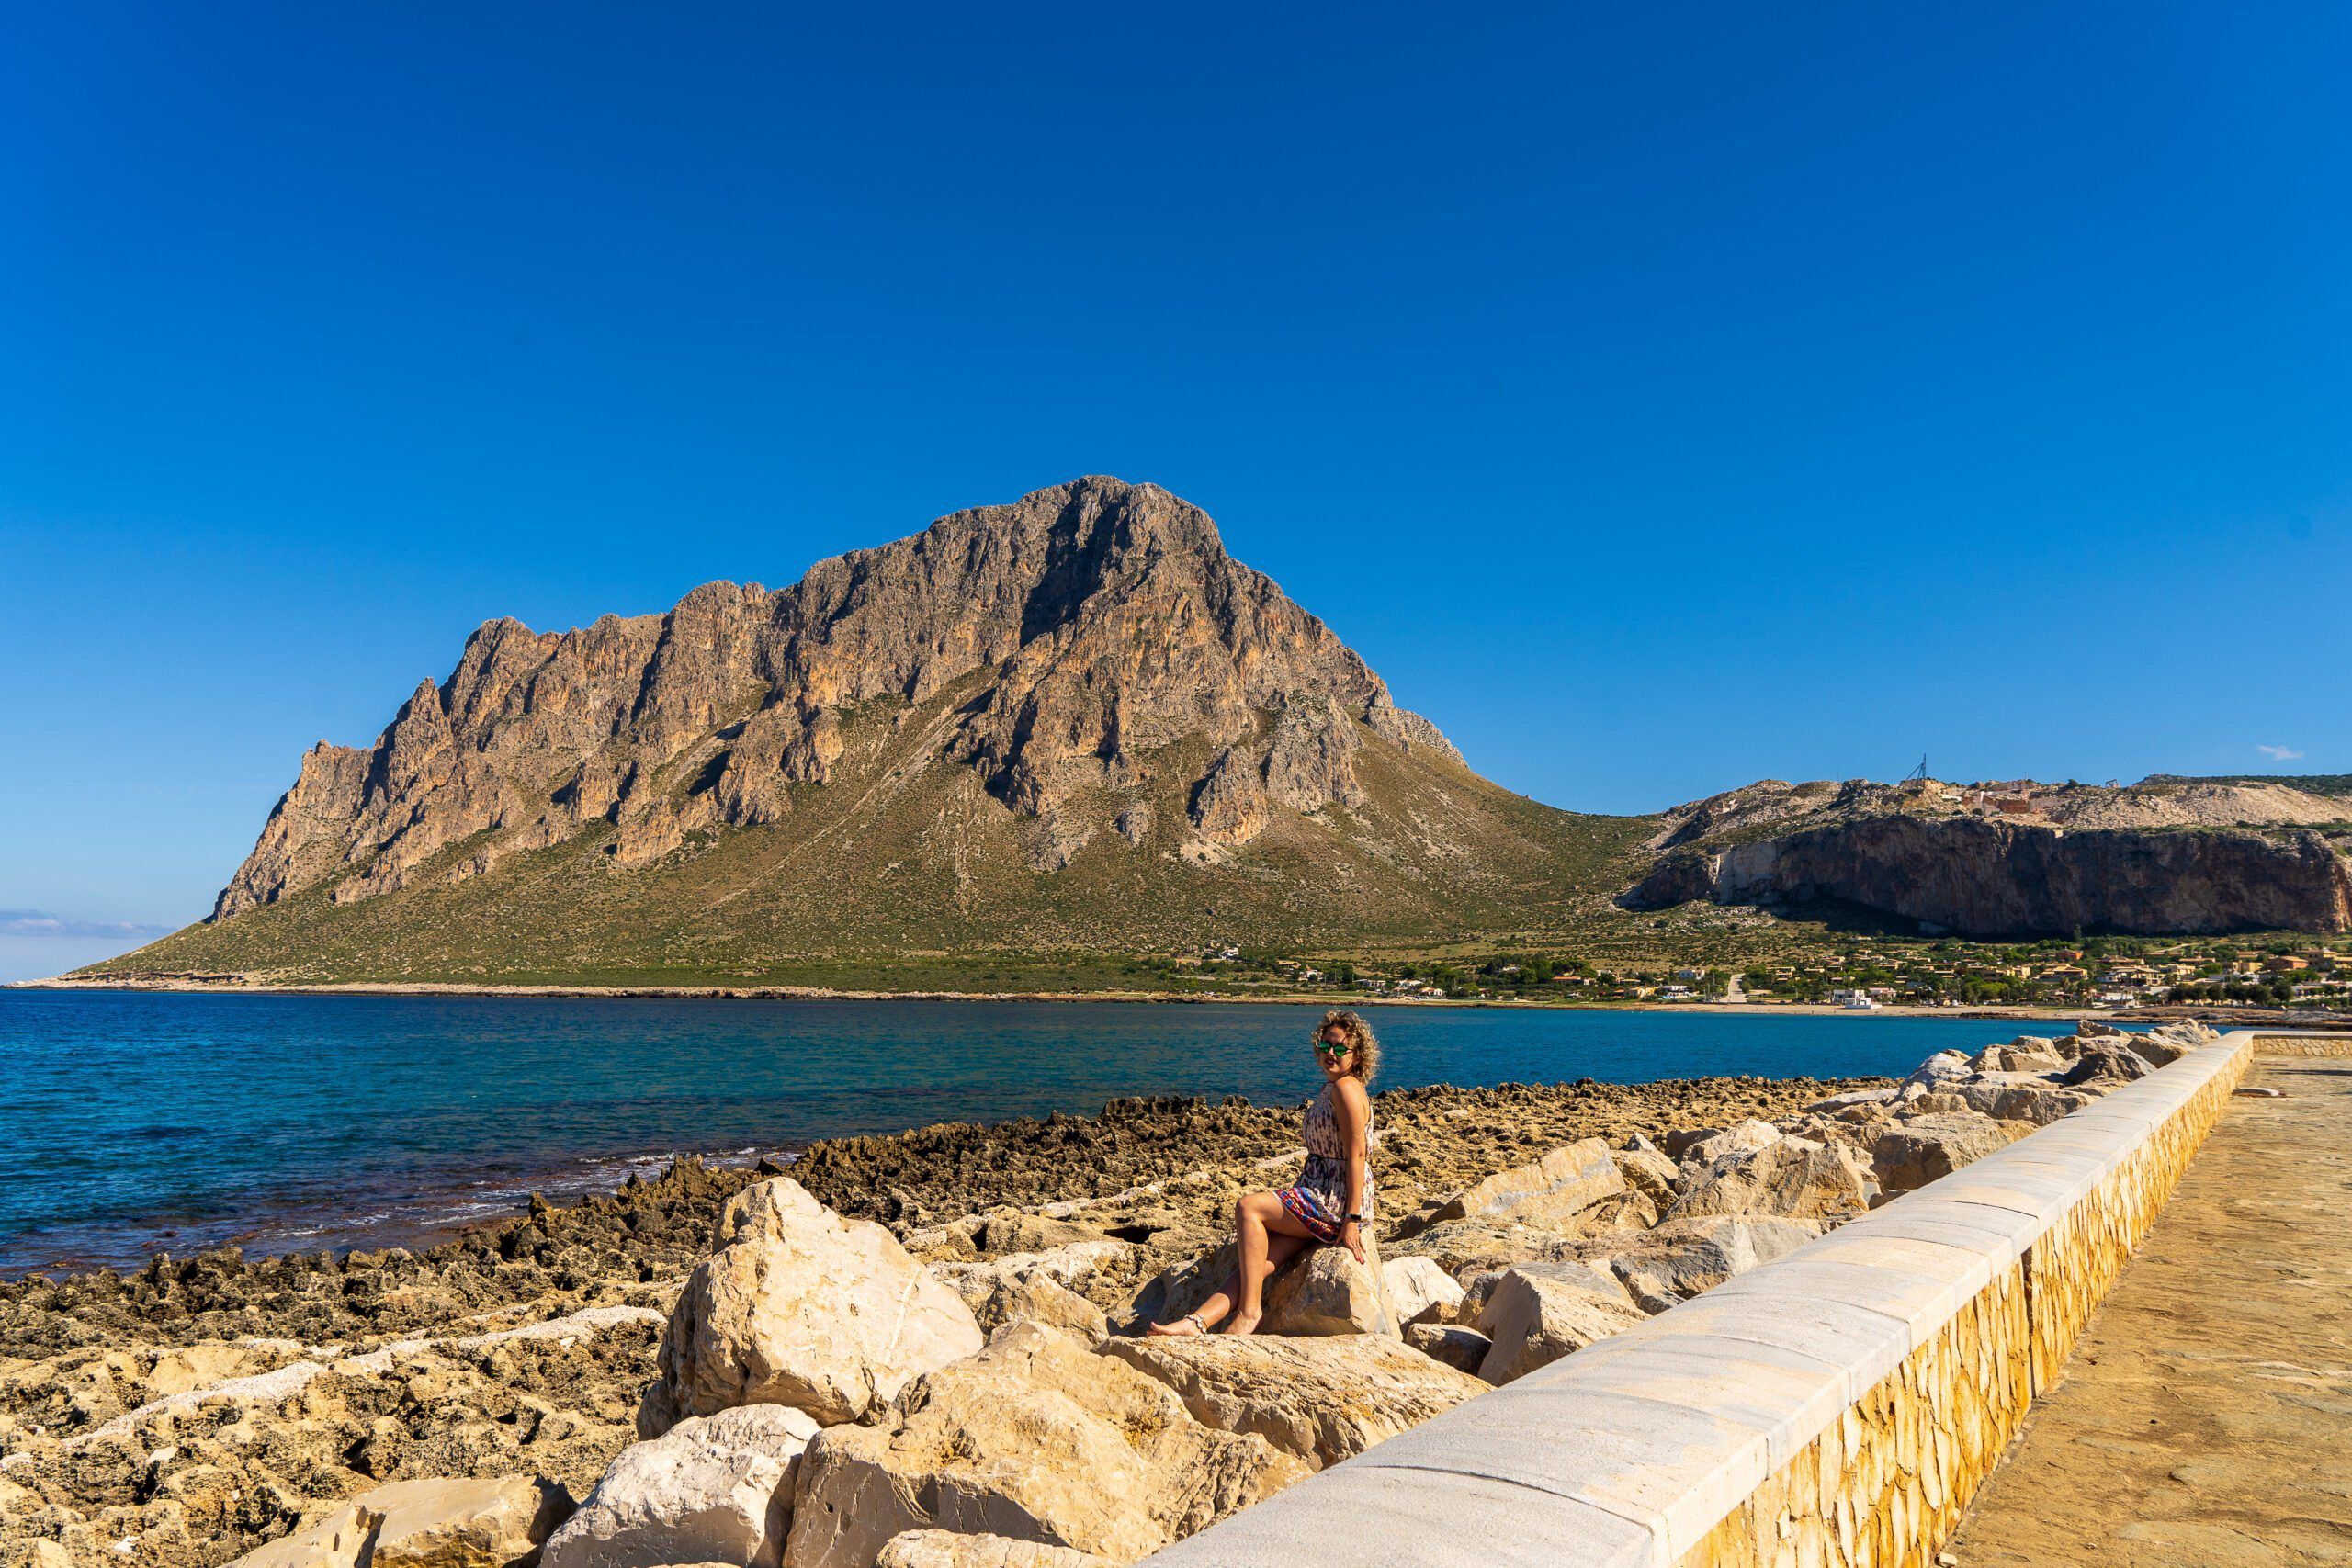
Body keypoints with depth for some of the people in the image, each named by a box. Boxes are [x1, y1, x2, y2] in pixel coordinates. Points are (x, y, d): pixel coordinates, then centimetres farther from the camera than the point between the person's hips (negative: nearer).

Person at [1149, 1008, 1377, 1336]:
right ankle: (1196, 1322, -19)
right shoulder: (1329, 1090, 19)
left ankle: (1249, 1310, -19)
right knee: (1257, 1263, -8)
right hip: (1320, 1200, 8)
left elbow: (1356, 1155, -17)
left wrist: (1352, 1220, -21)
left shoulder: (1346, 1088, -11)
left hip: (1336, 1203, -8)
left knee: (1247, 1207, -20)